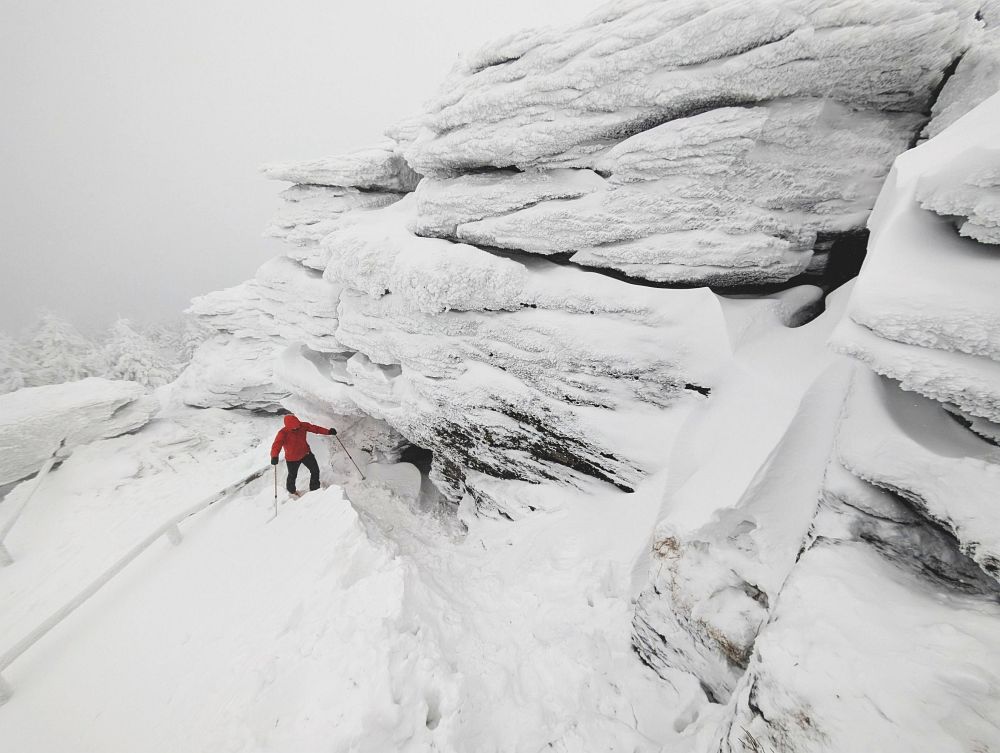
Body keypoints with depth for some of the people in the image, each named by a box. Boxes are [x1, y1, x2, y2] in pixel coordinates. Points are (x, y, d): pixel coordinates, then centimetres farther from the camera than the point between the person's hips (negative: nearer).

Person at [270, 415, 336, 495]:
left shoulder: (303, 426, -17)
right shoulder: (283, 433, -28)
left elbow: (314, 428, -7)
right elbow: (276, 445, -39)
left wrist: (328, 431, -13)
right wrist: (274, 457, -57)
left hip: (306, 453, 3)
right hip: (292, 459, -3)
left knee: (315, 471, 1)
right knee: (292, 475, 19)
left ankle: (314, 489, 24)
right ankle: (291, 491, 50)